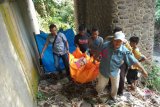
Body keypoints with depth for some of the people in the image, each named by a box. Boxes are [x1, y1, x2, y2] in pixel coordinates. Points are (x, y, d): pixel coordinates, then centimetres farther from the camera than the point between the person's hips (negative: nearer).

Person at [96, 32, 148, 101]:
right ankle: (98, 93, 55)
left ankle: (113, 96, 53)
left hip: (115, 71, 1)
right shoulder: (106, 45, -24)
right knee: (101, 85, 20)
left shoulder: (124, 51, -23)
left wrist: (143, 70, -16)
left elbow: (134, 61, -18)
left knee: (115, 87, 20)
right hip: (104, 70, 0)